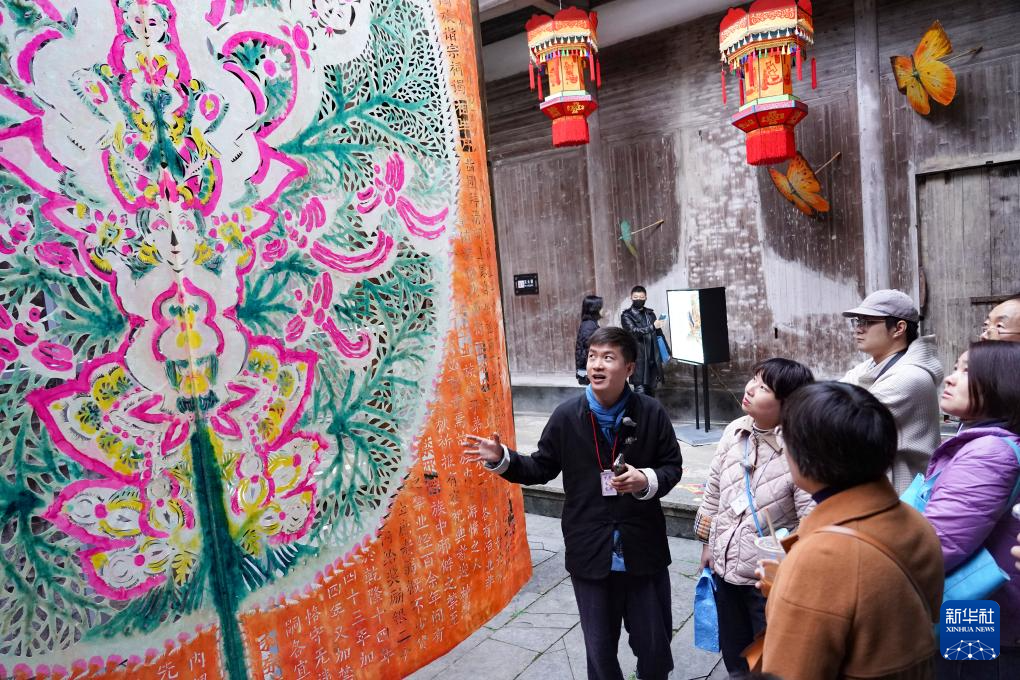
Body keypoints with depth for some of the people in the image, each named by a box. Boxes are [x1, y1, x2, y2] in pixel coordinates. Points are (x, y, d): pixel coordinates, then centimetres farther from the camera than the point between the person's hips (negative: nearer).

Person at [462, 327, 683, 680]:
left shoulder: (651, 413, -7)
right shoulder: (567, 415, -6)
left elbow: (672, 467, 1)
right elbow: (542, 468, 2)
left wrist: (646, 480, -19)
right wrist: (502, 459, -12)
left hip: (644, 548, 0)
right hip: (591, 551, 0)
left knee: (654, 638, 18)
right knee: (600, 645, 17)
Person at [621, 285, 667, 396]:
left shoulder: (650, 314, 15)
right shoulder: (626, 315, -2)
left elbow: (659, 334, 19)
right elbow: (634, 331, -18)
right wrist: (652, 326, -28)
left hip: (653, 358, 5)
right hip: (638, 359, -5)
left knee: (651, 392, 10)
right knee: (640, 392, -9)